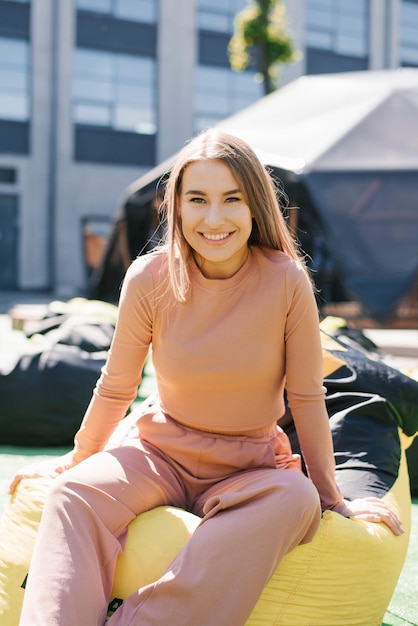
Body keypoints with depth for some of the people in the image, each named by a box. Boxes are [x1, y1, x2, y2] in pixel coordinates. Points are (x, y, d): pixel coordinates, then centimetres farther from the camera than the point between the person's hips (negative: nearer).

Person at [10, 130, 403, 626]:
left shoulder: (286, 280, -13)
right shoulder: (150, 278, -10)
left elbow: (306, 397, -4)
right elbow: (116, 389, 4)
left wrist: (332, 499, 3)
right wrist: (76, 461, 15)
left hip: (251, 468, -1)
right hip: (163, 454, 1)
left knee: (296, 498, -35)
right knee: (74, 493, -28)